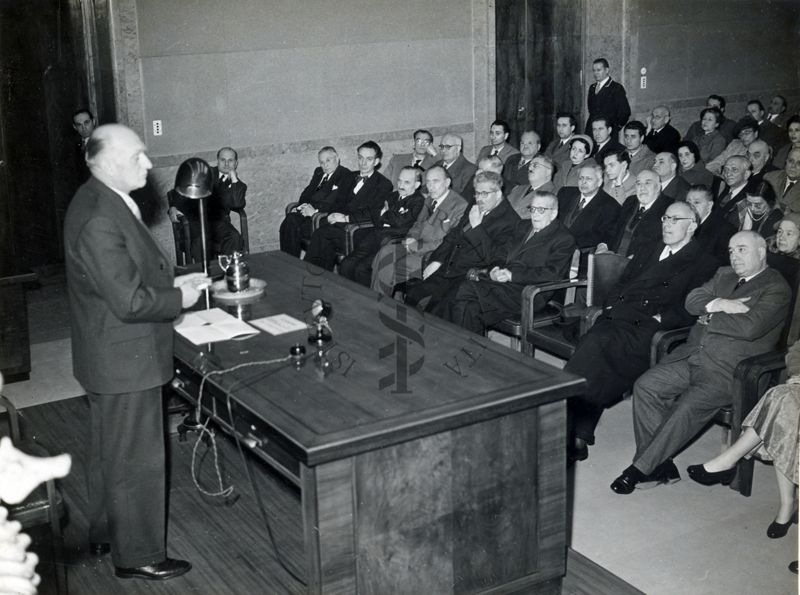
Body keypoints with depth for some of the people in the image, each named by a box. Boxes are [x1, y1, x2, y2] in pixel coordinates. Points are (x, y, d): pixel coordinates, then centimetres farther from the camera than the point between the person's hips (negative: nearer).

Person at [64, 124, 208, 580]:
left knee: (111, 452, 25)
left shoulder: (103, 202, 5)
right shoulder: (99, 220, -28)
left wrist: (171, 281, 5)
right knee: (136, 461, 5)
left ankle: (106, 534, 42)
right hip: (125, 361, -11)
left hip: (114, 358, 11)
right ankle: (138, 556, 20)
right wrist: (179, 298, -14)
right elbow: (129, 301, -28)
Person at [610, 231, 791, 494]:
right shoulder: (723, 275, 22)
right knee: (645, 386, -13)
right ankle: (660, 465, -10)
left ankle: (641, 468, -18)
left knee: (689, 406, -29)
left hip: (727, 369, -7)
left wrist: (710, 317, -6)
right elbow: (692, 301, 9)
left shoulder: (776, 288, -2)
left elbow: (750, 327, -18)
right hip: (692, 355, 7)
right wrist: (720, 304, -9)